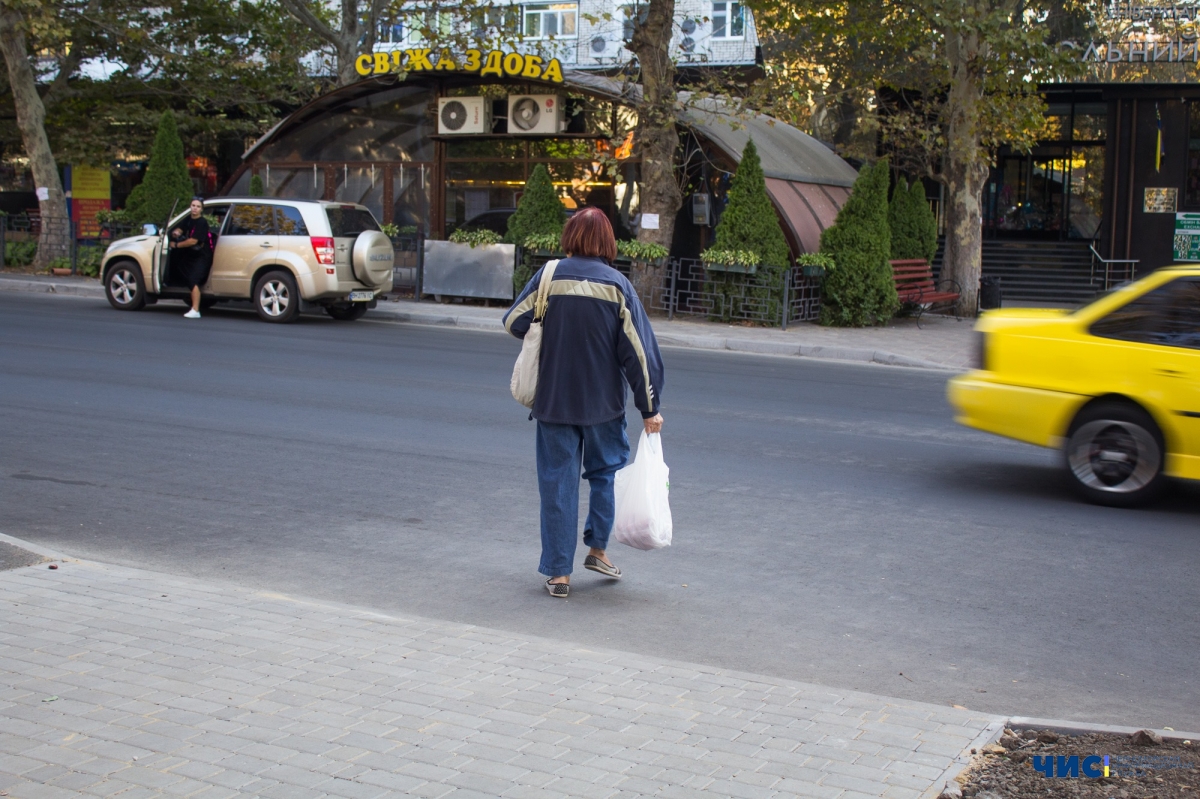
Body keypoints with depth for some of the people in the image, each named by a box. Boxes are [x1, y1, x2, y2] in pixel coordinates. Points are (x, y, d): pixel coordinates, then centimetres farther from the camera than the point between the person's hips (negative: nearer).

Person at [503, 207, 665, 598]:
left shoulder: (549, 277, -6)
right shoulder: (617, 285, -6)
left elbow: (513, 322, -1)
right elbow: (637, 350, -7)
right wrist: (649, 407, -1)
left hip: (554, 400, 0)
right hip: (603, 402, 0)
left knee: (558, 482, 7)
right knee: (604, 471, 22)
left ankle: (558, 573, 10)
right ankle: (598, 548, 21)